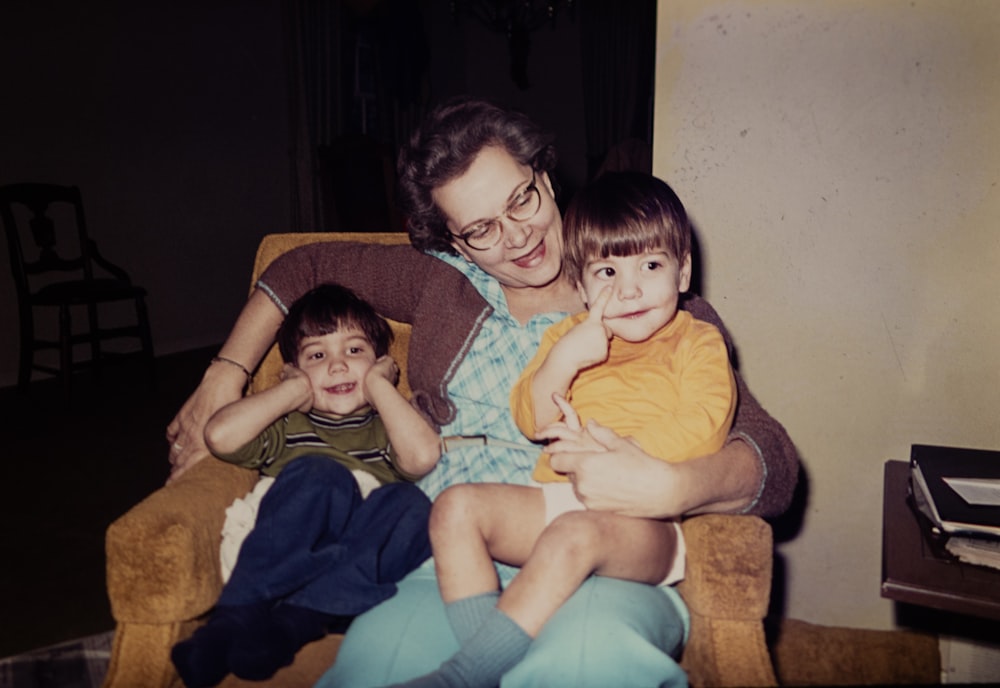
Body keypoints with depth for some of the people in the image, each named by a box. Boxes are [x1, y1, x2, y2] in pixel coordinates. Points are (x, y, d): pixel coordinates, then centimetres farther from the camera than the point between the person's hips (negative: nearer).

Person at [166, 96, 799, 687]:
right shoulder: (444, 283, 17)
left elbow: (775, 461, -1)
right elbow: (305, 266, 30)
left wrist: (673, 487, -23)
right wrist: (223, 379, 21)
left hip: (603, 566, -1)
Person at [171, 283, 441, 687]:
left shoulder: (387, 427, 21)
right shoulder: (287, 427, 23)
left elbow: (422, 456, -5)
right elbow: (221, 436, 0)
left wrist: (378, 385, 7)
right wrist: (295, 390, 11)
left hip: (369, 569, 1)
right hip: (283, 558, 0)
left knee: (411, 505, -29)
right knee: (321, 475, -27)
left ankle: (292, 621, -36)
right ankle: (238, 614, -31)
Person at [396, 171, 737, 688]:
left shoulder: (699, 344, 10)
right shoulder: (569, 336, 22)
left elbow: (703, 432, -8)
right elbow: (530, 422, 9)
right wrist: (563, 359, -8)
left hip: (647, 523, -5)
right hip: (557, 500, 5)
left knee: (575, 534, -36)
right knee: (456, 506, -16)